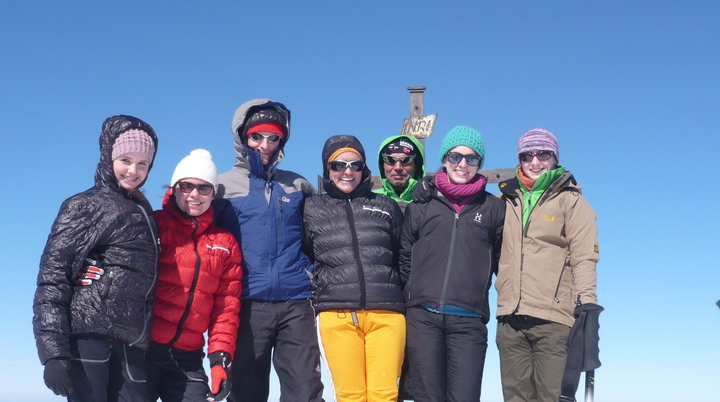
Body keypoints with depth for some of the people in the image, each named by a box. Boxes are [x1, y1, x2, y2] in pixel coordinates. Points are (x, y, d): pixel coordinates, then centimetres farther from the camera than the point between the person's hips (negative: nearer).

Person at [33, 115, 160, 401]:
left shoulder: (144, 213, 21)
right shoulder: (85, 206, 4)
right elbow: (52, 277, -4)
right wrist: (53, 351, -15)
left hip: (130, 343, 5)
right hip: (87, 332, -5)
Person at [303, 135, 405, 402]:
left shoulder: (386, 207, 17)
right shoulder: (312, 209, 16)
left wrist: (408, 303, 15)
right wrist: (315, 290, 8)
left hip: (386, 314, 0)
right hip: (337, 316, 0)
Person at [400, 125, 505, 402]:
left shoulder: (493, 208, 12)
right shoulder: (421, 205, 13)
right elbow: (404, 259, 15)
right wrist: (406, 296, 10)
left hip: (469, 321, 0)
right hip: (423, 317, 1)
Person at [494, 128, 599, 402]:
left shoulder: (571, 201, 8)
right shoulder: (505, 201, 19)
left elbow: (584, 258, -2)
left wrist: (586, 305, -13)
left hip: (554, 319, -4)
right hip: (511, 320, 4)